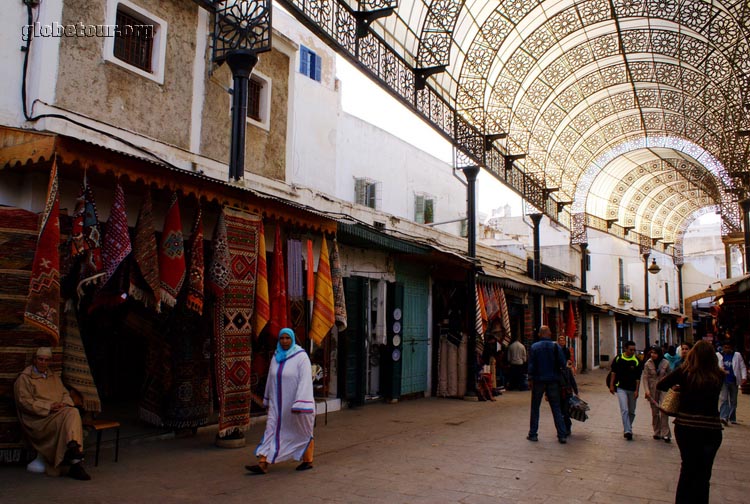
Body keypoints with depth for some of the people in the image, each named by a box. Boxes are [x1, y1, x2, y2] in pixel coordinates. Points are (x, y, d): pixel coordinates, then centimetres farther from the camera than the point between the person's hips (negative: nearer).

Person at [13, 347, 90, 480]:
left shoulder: (54, 377, 24)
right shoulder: (24, 378, 5)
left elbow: (65, 393, 21)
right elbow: (24, 402, -6)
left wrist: (65, 403, -5)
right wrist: (48, 407, -16)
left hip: (59, 413, 5)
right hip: (38, 418, -5)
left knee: (73, 412, -31)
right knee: (68, 416, -33)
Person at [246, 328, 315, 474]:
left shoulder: (301, 357, -14)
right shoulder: (276, 357, 5)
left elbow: (305, 381, -21)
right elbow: (271, 379, 15)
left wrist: (299, 404, -27)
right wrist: (268, 399, 20)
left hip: (297, 402, -5)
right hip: (279, 404, 5)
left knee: (303, 433, 10)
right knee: (271, 431, -2)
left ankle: (308, 461, 27)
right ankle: (263, 464, -2)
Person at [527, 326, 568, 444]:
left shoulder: (534, 347, -6)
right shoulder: (556, 346, -4)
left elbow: (531, 365, -6)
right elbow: (563, 363, -7)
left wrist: (530, 379, 2)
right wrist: (556, 369, 12)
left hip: (538, 381, -1)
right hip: (553, 381, 1)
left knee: (535, 408, 9)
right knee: (556, 408, 7)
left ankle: (533, 434, 11)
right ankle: (562, 435, 5)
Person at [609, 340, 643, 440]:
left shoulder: (637, 361, -5)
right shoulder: (618, 358, -2)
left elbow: (638, 378, -3)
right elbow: (614, 372, 7)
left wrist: (636, 390, -8)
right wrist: (611, 385, 2)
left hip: (632, 389, 1)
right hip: (621, 388, -1)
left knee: (631, 412, 11)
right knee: (624, 410, -11)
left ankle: (627, 428, 29)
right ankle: (627, 431, -14)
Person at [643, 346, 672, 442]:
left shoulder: (665, 363, -2)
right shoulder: (647, 364, -2)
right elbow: (645, 378, -5)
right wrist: (647, 390, -16)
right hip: (652, 389, 1)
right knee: (654, 412, 8)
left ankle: (665, 434, -8)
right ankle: (657, 432, 20)